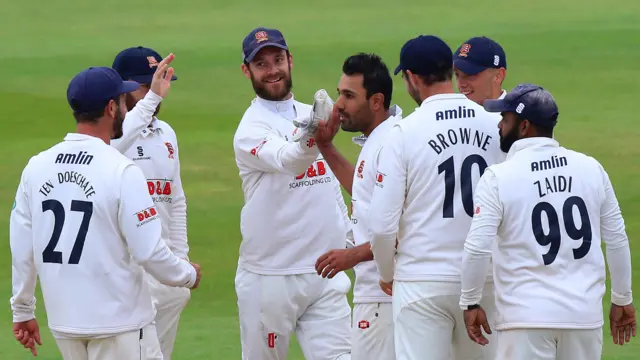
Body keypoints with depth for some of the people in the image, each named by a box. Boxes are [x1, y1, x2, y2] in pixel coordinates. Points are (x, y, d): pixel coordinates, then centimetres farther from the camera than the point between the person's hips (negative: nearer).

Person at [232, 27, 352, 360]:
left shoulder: (312, 116, 13)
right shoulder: (252, 129, -10)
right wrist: (310, 138, -54)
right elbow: (286, 160, -33)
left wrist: (350, 244, 15)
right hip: (270, 278, -5)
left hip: (326, 273, 5)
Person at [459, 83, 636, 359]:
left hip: (526, 317, -4)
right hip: (585, 313, 4)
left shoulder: (498, 177, -7)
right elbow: (617, 241, 9)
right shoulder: (591, 168, 5)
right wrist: (622, 300, 19)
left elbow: (477, 249, -11)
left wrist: (470, 303, 2)